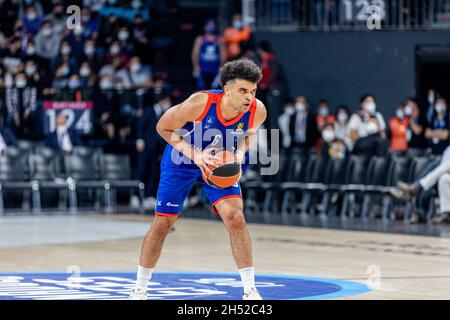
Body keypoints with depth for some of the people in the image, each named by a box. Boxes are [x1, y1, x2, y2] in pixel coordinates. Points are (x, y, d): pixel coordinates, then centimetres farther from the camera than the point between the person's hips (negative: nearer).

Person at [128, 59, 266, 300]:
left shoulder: (257, 111, -24)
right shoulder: (201, 103, -35)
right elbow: (163, 127, -20)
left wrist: (239, 154, -19)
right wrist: (195, 154, -30)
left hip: (220, 164, 2)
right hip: (182, 161, -2)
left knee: (235, 218, -17)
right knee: (162, 224, 3)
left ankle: (250, 291, -8)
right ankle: (139, 289, 21)